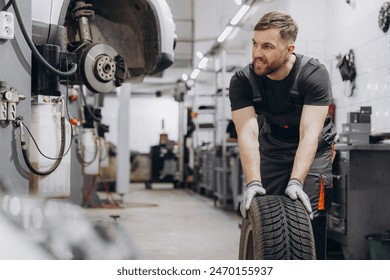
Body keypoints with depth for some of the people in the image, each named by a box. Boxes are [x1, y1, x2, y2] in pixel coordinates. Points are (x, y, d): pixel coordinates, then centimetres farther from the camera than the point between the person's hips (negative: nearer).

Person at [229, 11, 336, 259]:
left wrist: (295, 182, -43)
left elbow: (309, 134, -32)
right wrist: (253, 182, -40)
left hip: (313, 150, -2)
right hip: (272, 149, 3)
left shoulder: (314, 74, -26)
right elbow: (248, 134, -27)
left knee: (310, 218, -15)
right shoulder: (243, 81, -19)